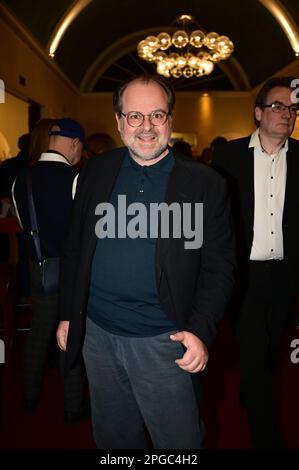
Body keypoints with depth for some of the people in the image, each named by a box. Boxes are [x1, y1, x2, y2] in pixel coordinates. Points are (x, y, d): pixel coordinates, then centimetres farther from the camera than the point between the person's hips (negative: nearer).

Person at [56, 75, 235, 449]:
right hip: (97, 334, 4)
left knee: (179, 440, 13)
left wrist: (201, 331, -16)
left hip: (163, 343, -3)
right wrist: (68, 315, 8)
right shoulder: (94, 173, 3)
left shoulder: (204, 184, -7)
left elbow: (219, 266, -5)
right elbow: (74, 249, 9)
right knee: (112, 438, 23)